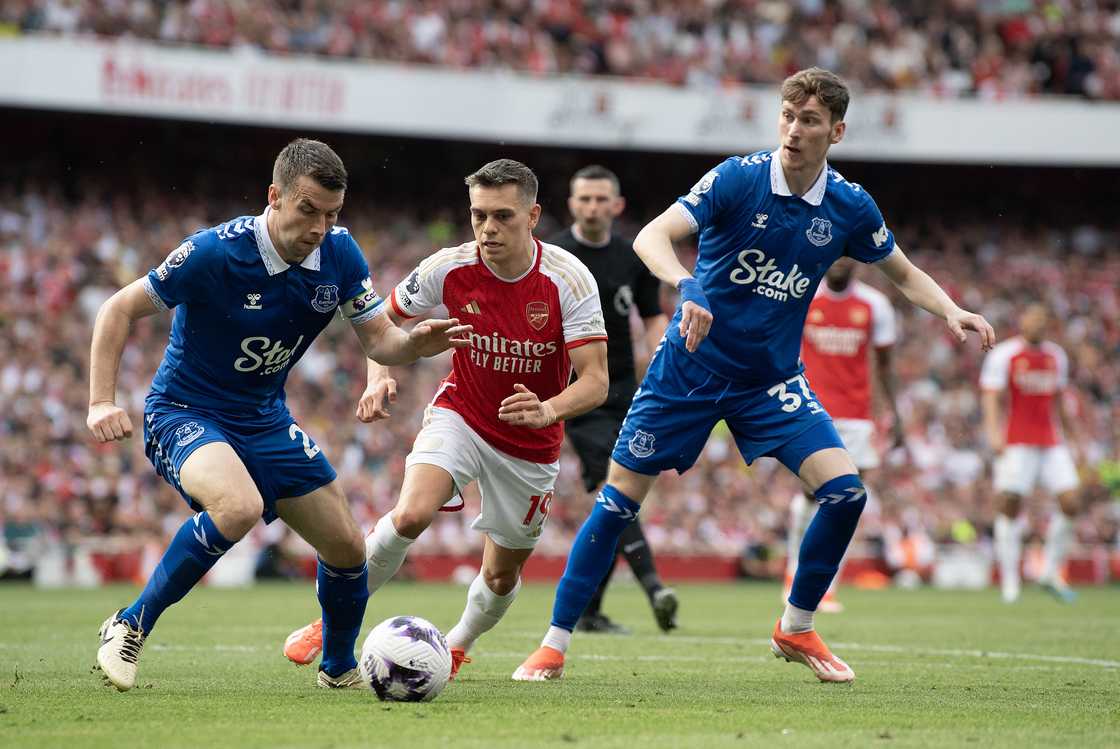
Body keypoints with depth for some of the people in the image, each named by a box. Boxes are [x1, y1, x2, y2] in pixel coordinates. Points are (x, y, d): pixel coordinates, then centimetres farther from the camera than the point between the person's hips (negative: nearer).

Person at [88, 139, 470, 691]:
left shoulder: (339, 253, -8)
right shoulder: (215, 252, -23)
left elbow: (379, 340, -3)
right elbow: (119, 310, -15)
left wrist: (418, 343, -27)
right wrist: (102, 402, -24)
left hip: (265, 421, 6)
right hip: (184, 414, -6)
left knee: (347, 548, 4)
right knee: (240, 506, -36)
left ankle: (340, 667, 32)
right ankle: (130, 626, -20)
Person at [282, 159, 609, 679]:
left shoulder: (569, 280, -22)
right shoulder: (451, 268, -17)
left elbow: (595, 381, -24)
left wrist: (548, 410, -43)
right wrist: (379, 378, -17)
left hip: (531, 443, 0)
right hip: (459, 416, 0)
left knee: (502, 575, 11)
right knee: (411, 513, -28)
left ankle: (458, 645, 43)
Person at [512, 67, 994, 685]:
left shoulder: (850, 207, -5)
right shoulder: (737, 178, -15)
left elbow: (904, 274, 12)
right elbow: (651, 236, -26)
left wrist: (951, 311, -8)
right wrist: (686, 287, -46)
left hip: (772, 380, 2)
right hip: (688, 367, -2)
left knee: (845, 489, -14)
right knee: (619, 498, -4)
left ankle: (796, 628, 7)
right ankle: (554, 645, 8)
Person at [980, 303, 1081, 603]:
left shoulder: (1056, 356, 15)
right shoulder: (1003, 355, -4)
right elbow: (990, 395, -11)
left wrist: (1070, 431, 24)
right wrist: (993, 430, -24)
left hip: (1051, 441, 5)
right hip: (1017, 443, -5)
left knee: (1070, 503, -5)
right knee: (1010, 505, -8)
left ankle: (1051, 572, 9)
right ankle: (1009, 581, -2)